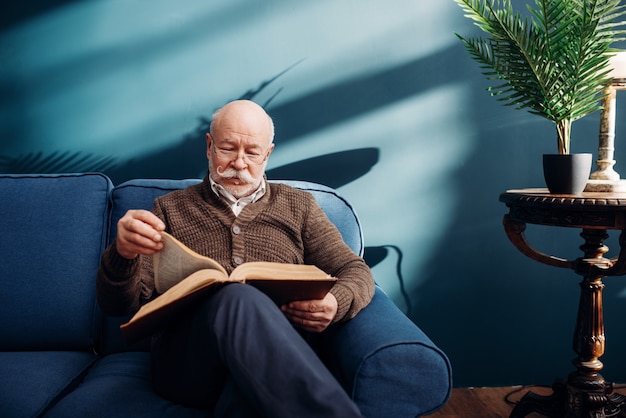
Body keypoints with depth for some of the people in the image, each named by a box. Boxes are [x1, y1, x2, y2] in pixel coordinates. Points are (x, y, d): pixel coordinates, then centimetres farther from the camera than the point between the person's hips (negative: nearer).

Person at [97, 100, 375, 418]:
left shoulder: (298, 206, 22)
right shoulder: (170, 209, 19)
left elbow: (356, 272, 18)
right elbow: (119, 304, 12)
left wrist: (336, 304, -8)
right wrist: (123, 255, -14)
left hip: (279, 346, -1)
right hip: (186, 355, 2)